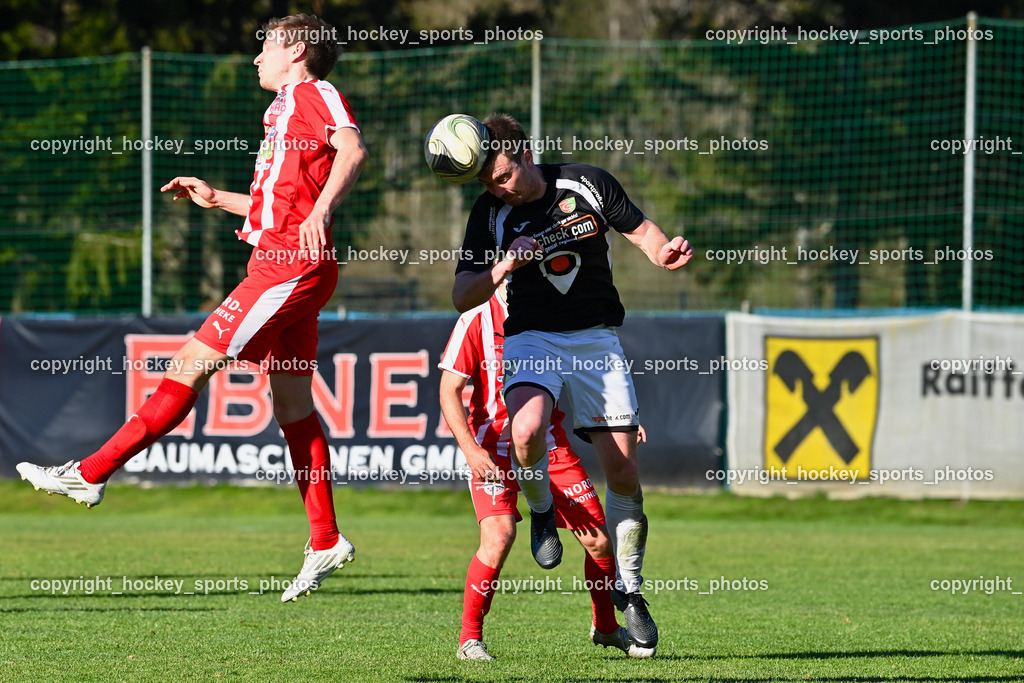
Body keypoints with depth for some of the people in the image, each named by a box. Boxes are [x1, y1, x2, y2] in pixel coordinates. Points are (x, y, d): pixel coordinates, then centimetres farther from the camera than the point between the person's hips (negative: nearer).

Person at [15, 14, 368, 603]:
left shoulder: (315, 94, -5)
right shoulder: (285, 110, 25)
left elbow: (353, 150, -24)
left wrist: (322, 209, -37)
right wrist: (216, 199, 29)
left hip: (291, 268, -10)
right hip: (279, 264, 10)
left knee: (192, 365, -11)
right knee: (293, 407, 9)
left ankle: (91, 474, -12)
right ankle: (326, 542, 10)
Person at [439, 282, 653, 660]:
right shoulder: (477, 320, -11)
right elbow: (449, 391, -10)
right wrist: (471, 450, -22)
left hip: (550, 445, 4)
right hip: (493, 450, -4)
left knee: (599, 540, 1)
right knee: (499, 536, -25)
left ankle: (605, 626, 27)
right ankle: (470, 639, -8)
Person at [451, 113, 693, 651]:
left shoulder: (589, 184, -3)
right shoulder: (490, 214, -2)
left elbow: (640, 229, 9)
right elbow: (463, 298, -4)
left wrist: (663, 252, -14)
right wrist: (503, 268, -23)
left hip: (597, 340, 1)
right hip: (532, 339, -1)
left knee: (622, 470, -5)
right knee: (526, 431, -32)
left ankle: (628, 589, 13)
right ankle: (541, 510, 1)